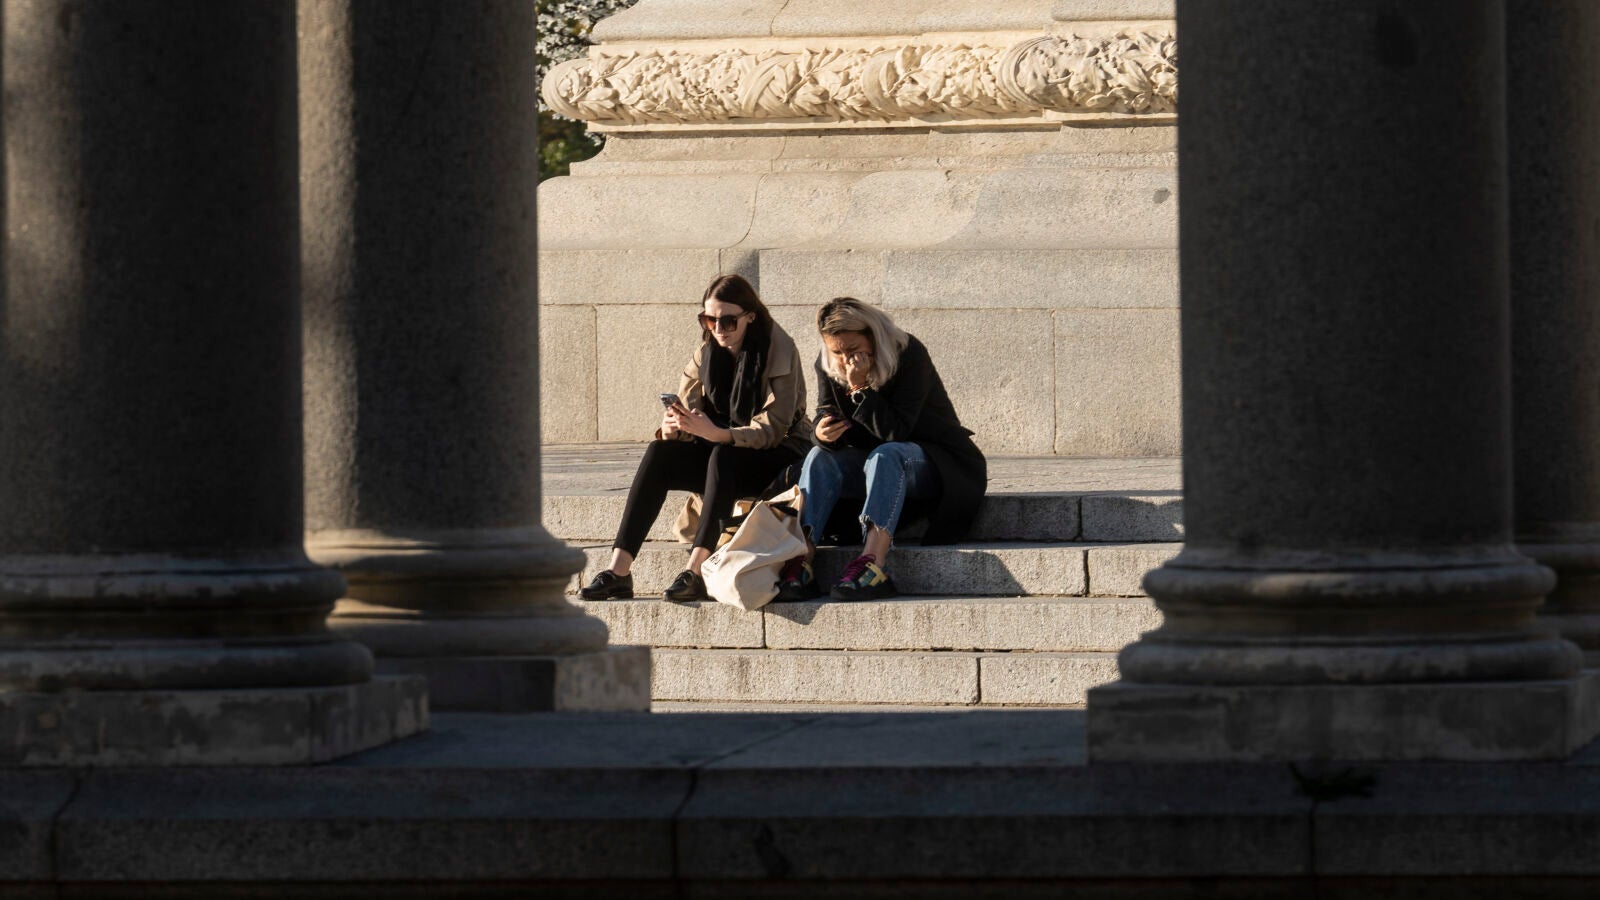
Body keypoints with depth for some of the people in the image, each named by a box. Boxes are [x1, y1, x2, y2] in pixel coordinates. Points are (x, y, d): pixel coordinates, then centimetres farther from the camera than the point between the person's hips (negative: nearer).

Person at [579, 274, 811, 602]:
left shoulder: (779, 351, -12)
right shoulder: (706, 354, 5)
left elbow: (771, 430, -19)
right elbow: (685, 410, 3)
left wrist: (717, 434, -35)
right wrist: (671, 427, -23)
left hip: (778, 455, -5)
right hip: (723, 454, 5)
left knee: (723, 457, -36)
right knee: (659, 453, -22)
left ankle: (695, 571, -45)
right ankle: (618, 571, -33)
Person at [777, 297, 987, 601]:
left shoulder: (910, 355, -19)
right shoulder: (828, 367, -3)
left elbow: (894, 431, -23)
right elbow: (825, 415, -4)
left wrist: (860, 387, -32)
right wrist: (823, 432, -29)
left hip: (938, 461, -6)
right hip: (872, 460, 6)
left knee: (885, 455, -36)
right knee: (820, 457, -20)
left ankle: (873, 562, -57)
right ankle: (800, 559, -39)